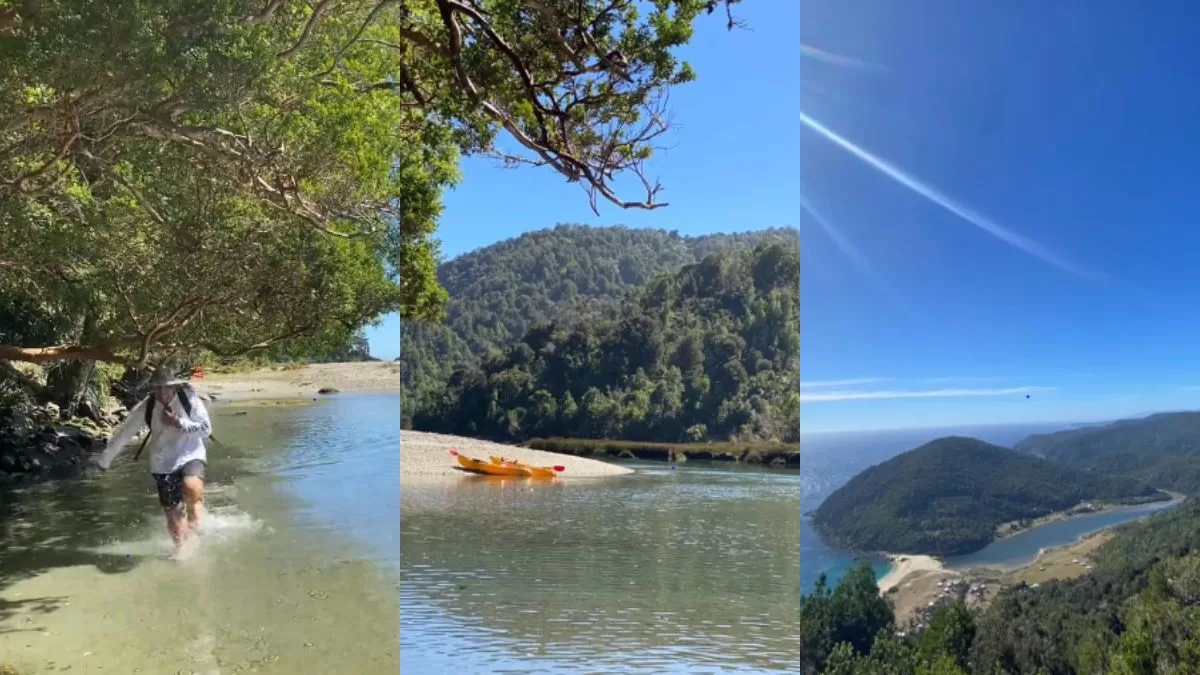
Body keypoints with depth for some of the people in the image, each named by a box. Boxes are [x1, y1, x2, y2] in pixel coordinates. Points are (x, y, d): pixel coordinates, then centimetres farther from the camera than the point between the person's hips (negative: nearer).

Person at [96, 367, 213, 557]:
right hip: (163, 464, 2)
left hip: (190, 456, -2)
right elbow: (123, 434, 0)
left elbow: (206, 429, -12)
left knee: (192, 487, -33)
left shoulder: (189, 399, -14)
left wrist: (179, 423, -23)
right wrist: (104, 461, 8)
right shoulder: (145, 408, -10)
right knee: (172, 515, 4)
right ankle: (181, 548, 26)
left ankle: (194, 514, 0)